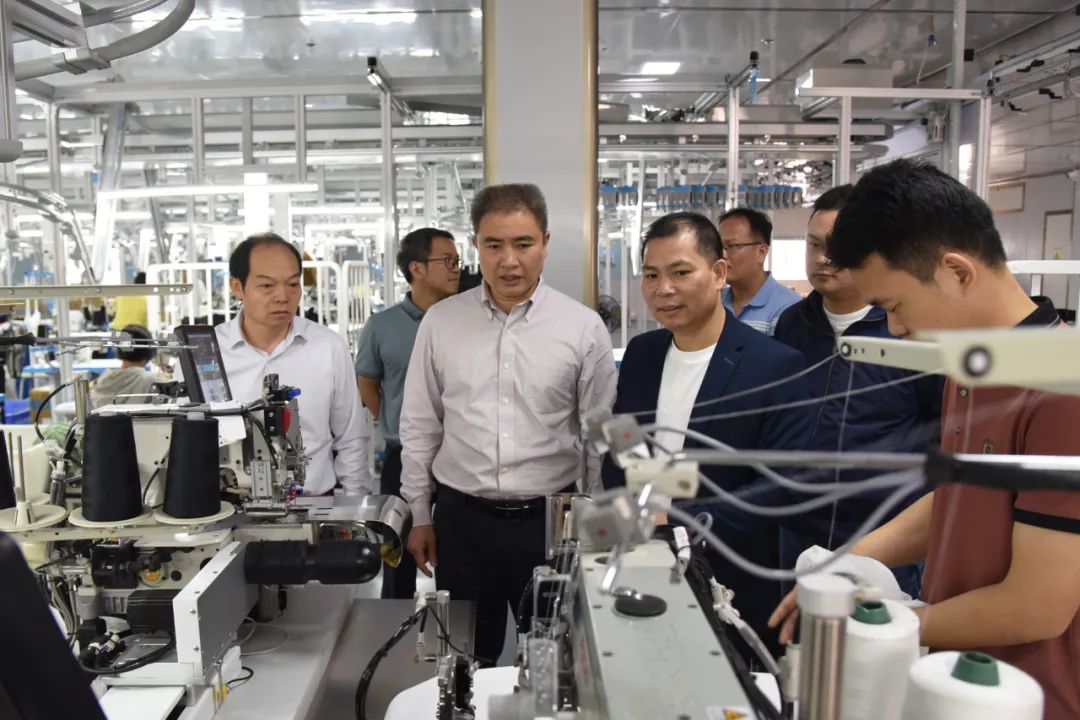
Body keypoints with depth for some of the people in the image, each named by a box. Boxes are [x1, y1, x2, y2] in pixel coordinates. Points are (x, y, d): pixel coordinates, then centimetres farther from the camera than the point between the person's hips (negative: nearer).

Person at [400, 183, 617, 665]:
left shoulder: (584, 328, -6)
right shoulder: (440, 322, -1)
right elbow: (420, 426, 6)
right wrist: (420, 514, 8)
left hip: (550, 517, -1)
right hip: (461, 517, 2)